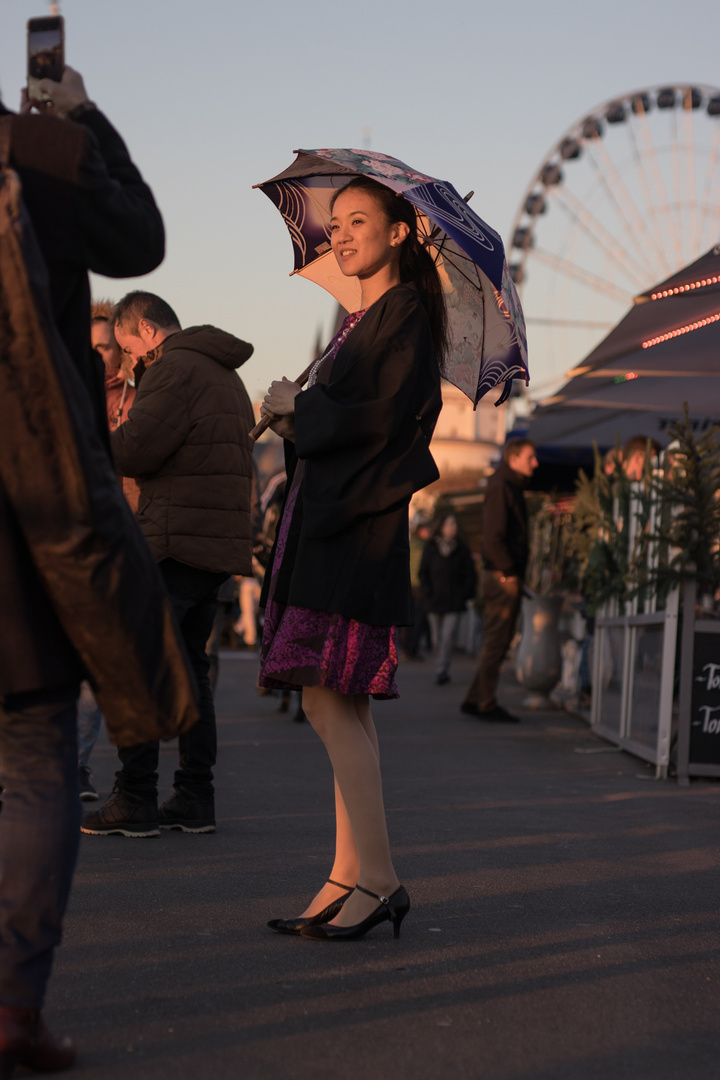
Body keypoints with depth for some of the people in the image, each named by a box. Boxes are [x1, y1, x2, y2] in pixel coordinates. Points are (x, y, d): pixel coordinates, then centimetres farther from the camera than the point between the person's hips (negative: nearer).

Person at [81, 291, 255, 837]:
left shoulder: (174, 368, -9)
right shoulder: (227, 376, 22)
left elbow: (134, 451, -17)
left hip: (176, 543, -9)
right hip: (222, 543, 9)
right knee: (188, 665, 13)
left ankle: (135, 800, -6)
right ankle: (196, 798, 13)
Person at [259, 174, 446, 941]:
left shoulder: (406, 313, -5)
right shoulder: (361, 321, 22)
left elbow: (383, 417, -16)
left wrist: (298, 408, -4)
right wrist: (297, 419, 3)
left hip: (361, 526, -9)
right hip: (325, 518, 9)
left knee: (332, 694, -12)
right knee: (329, 700, 6)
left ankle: (373, 877, -8)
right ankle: (353, 875, 9)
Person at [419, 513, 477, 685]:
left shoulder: (462, 548, 5)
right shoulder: (431, 548, 5)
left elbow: (469, 574, 8)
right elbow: (423, 572, 8)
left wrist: (464, 594, -4)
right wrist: (428, 592, -4)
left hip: (454, 602, -1)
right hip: (435, 600, 1)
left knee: (448, 635, -14)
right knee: (437, 638, 5)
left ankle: (442, 670, -16)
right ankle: (444, 671, 18)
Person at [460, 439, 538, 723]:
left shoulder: (512, 487, 20)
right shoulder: (500, 488, -11)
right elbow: (492, 537, -18)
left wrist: (516, 574, 15)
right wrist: (509, 572, -18)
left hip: (509, 576, 10)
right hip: (502, 578, -10)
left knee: (498, 642, 11)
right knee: (496, 641, -6)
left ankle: (475, 700, 15)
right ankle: (486, 705, -2)